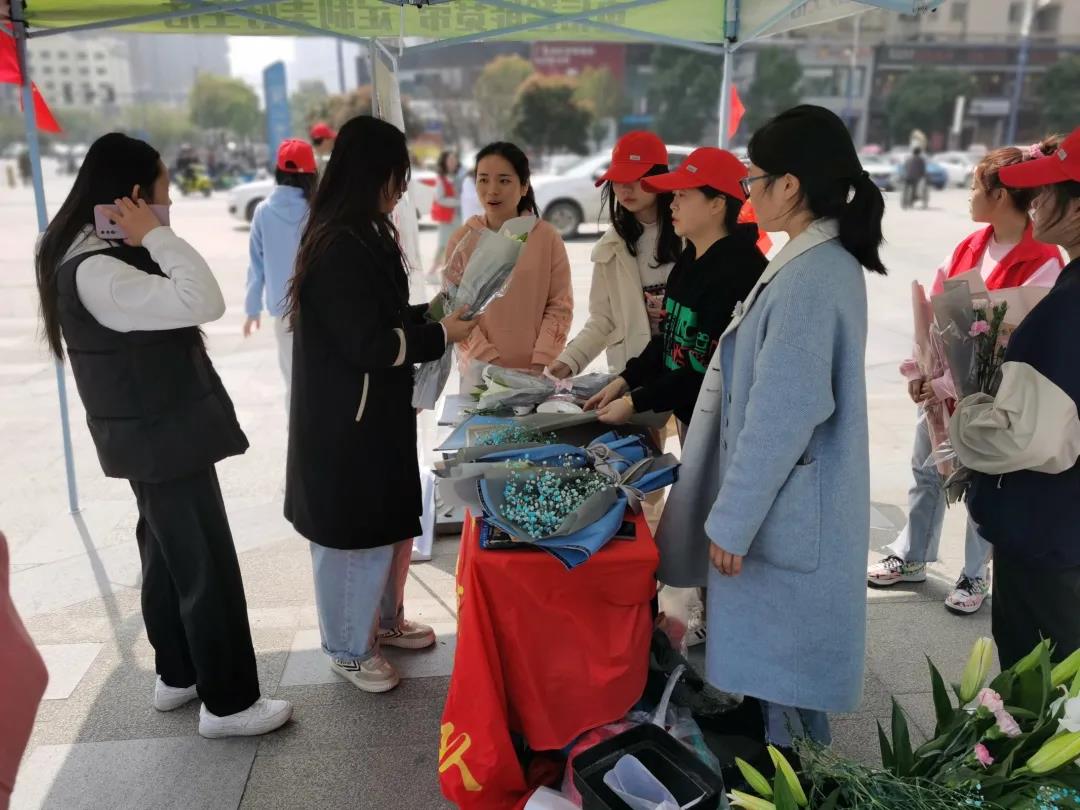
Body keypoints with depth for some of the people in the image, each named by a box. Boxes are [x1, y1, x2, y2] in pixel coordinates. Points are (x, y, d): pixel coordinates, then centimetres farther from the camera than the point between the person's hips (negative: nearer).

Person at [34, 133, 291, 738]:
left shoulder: (100, 255, 9)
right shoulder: (93, 272, -24)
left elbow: (174, 308, 14)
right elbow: (204, 303, -32)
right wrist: (155, 235, -24)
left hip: (155, 432, 11)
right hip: (161, 437, -11)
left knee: (169, 557, 20)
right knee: (207, 568, -1)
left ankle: (178, 676, 37)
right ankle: (229, 703, 13)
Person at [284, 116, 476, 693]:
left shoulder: (363, 235, 10)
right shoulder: (340, 247, -22)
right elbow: (369, 345, -22)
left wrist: (435, 314, 6)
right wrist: (442, 335, -13)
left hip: (376, 411, 10)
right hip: (346, 419, -10)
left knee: (390, 521, 21)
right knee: (355, 531, 5)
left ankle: (382, 619, 40)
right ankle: (349, 649, 25)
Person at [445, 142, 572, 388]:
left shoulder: (547, 237, -2)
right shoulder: (462, 240, -3)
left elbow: (560, 306, -2)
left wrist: (540, 363, -11)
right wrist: (491, 362, -13)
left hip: (538, 372, 0)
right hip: (480, 370, 0)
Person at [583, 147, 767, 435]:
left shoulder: (741, 271, -23)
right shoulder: (690, 258, 7)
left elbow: (712, 370, -24)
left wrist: (635, 402, -19)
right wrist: (625, 381, 2)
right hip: (687, 416, 9)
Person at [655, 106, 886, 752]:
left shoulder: (807, 278, -24)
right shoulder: (830, 262, 8)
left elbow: (782, 416, -24)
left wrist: (732, 521, -17)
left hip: (782, 509, -10)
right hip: (794, 500, 10)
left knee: (778, 659, 7)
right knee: (784, 655, 23)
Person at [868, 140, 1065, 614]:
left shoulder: (1043, 263, -16)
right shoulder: (970, 246, 4)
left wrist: (951, 384, -20)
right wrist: (920, 371, -3)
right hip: (940, 386, 6)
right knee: (925, 472, 15)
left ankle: (975, 575, 28)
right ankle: (911, 558, 32)